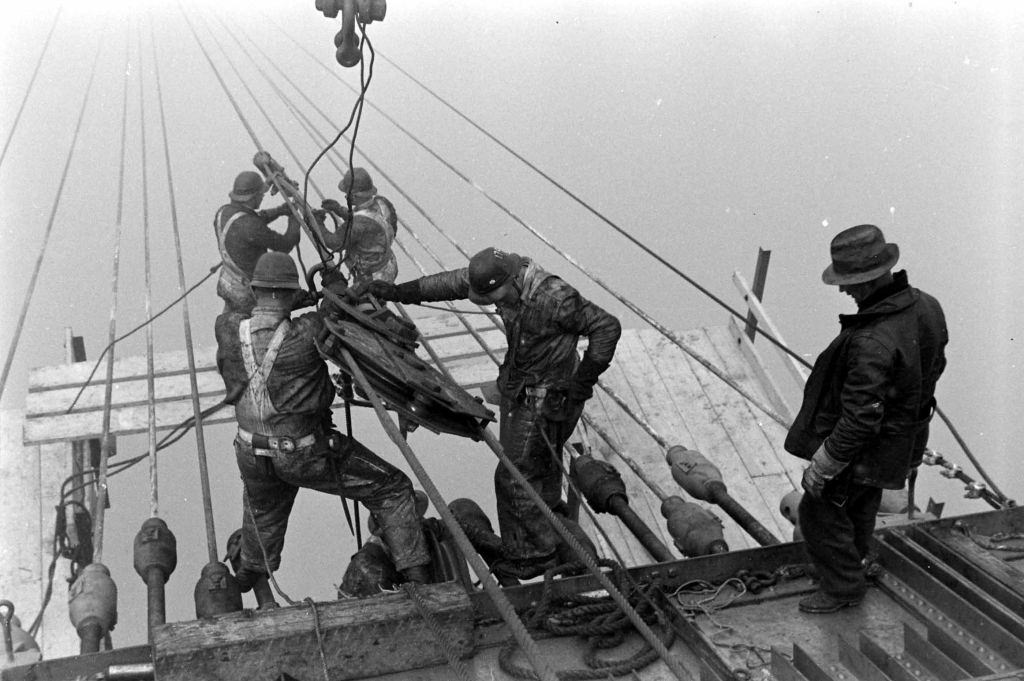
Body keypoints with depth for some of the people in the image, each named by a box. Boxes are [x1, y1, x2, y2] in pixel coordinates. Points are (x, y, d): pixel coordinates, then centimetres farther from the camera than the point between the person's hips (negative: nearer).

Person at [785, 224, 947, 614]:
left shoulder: (872, 344, -38)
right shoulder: (926, 307, -11)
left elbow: (860, 419, -33)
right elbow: (934, 366, 8)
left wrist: (821, 467, -21)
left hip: (867, 448, -9)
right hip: (904, 438, 9)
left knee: (821, 512, 12)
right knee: (860, 506, 31)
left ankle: (844, 587, 29)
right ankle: (855, 560, 53)